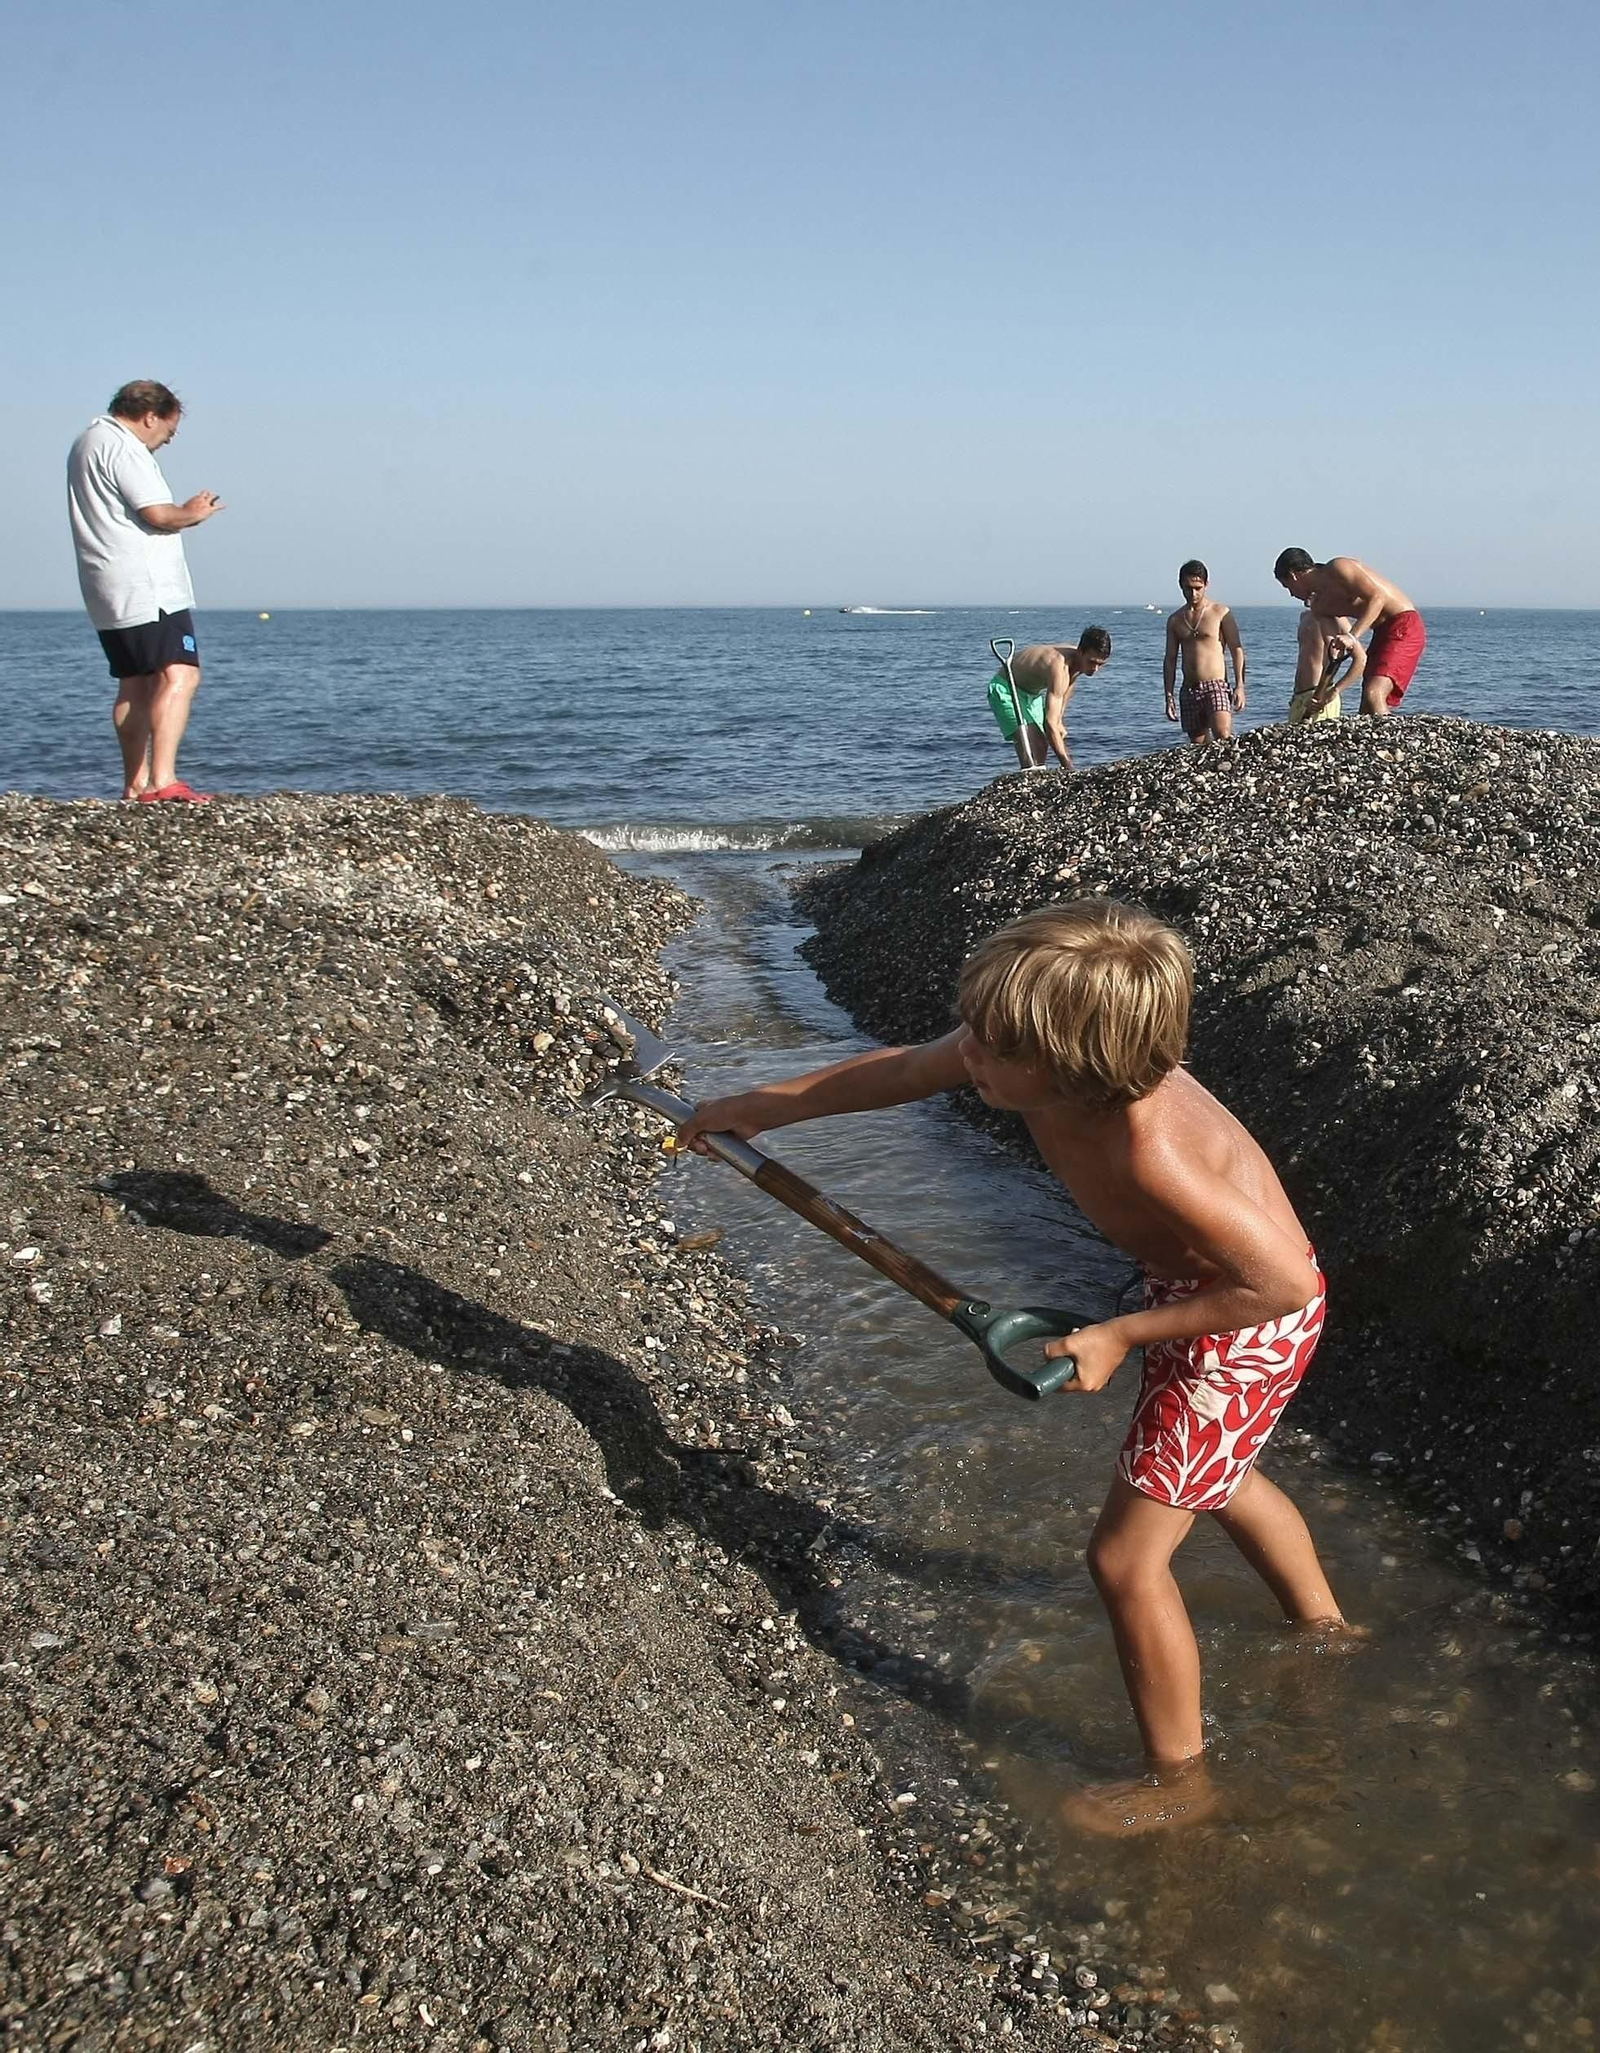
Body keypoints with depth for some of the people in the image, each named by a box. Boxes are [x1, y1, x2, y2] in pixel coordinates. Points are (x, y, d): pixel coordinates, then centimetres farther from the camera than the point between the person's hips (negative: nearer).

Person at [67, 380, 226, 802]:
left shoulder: (87, 442, 21)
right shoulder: (123, 448, -12)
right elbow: (158, 514, -19)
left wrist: (183, 515, 18)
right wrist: (192, 513, 0)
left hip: (110, 593, 11)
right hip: (146, 590, -11)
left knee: (135, 684, 15)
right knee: (179, 676, -16)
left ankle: (135, 785, 17)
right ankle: (162, 780, -26)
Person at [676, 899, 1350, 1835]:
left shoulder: (1149, 1151, -41)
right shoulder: (1036, 1046, -19)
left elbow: (1284, 1281, -33)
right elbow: (903, 1070, -1)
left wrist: (1123, 1335, -26)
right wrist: (764, 1106, 6)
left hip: (1248, 1326, -9)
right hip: (1199, 1290, 9)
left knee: (1126, 1554, 0)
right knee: (1216, 1480, 33)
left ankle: (1178, 1778, 21)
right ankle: (1324, 1624, 58)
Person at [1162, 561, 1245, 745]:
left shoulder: (1221, 612, 2)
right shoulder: (1175, 620, 14)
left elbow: (1237, 650, -2)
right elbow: (1170, 660, 15)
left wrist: (1239, 686, -13)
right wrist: (1169, 696, 8)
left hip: (1216, 686, -4)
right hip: (1188, 691, 4)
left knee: (1223, 737, -25)